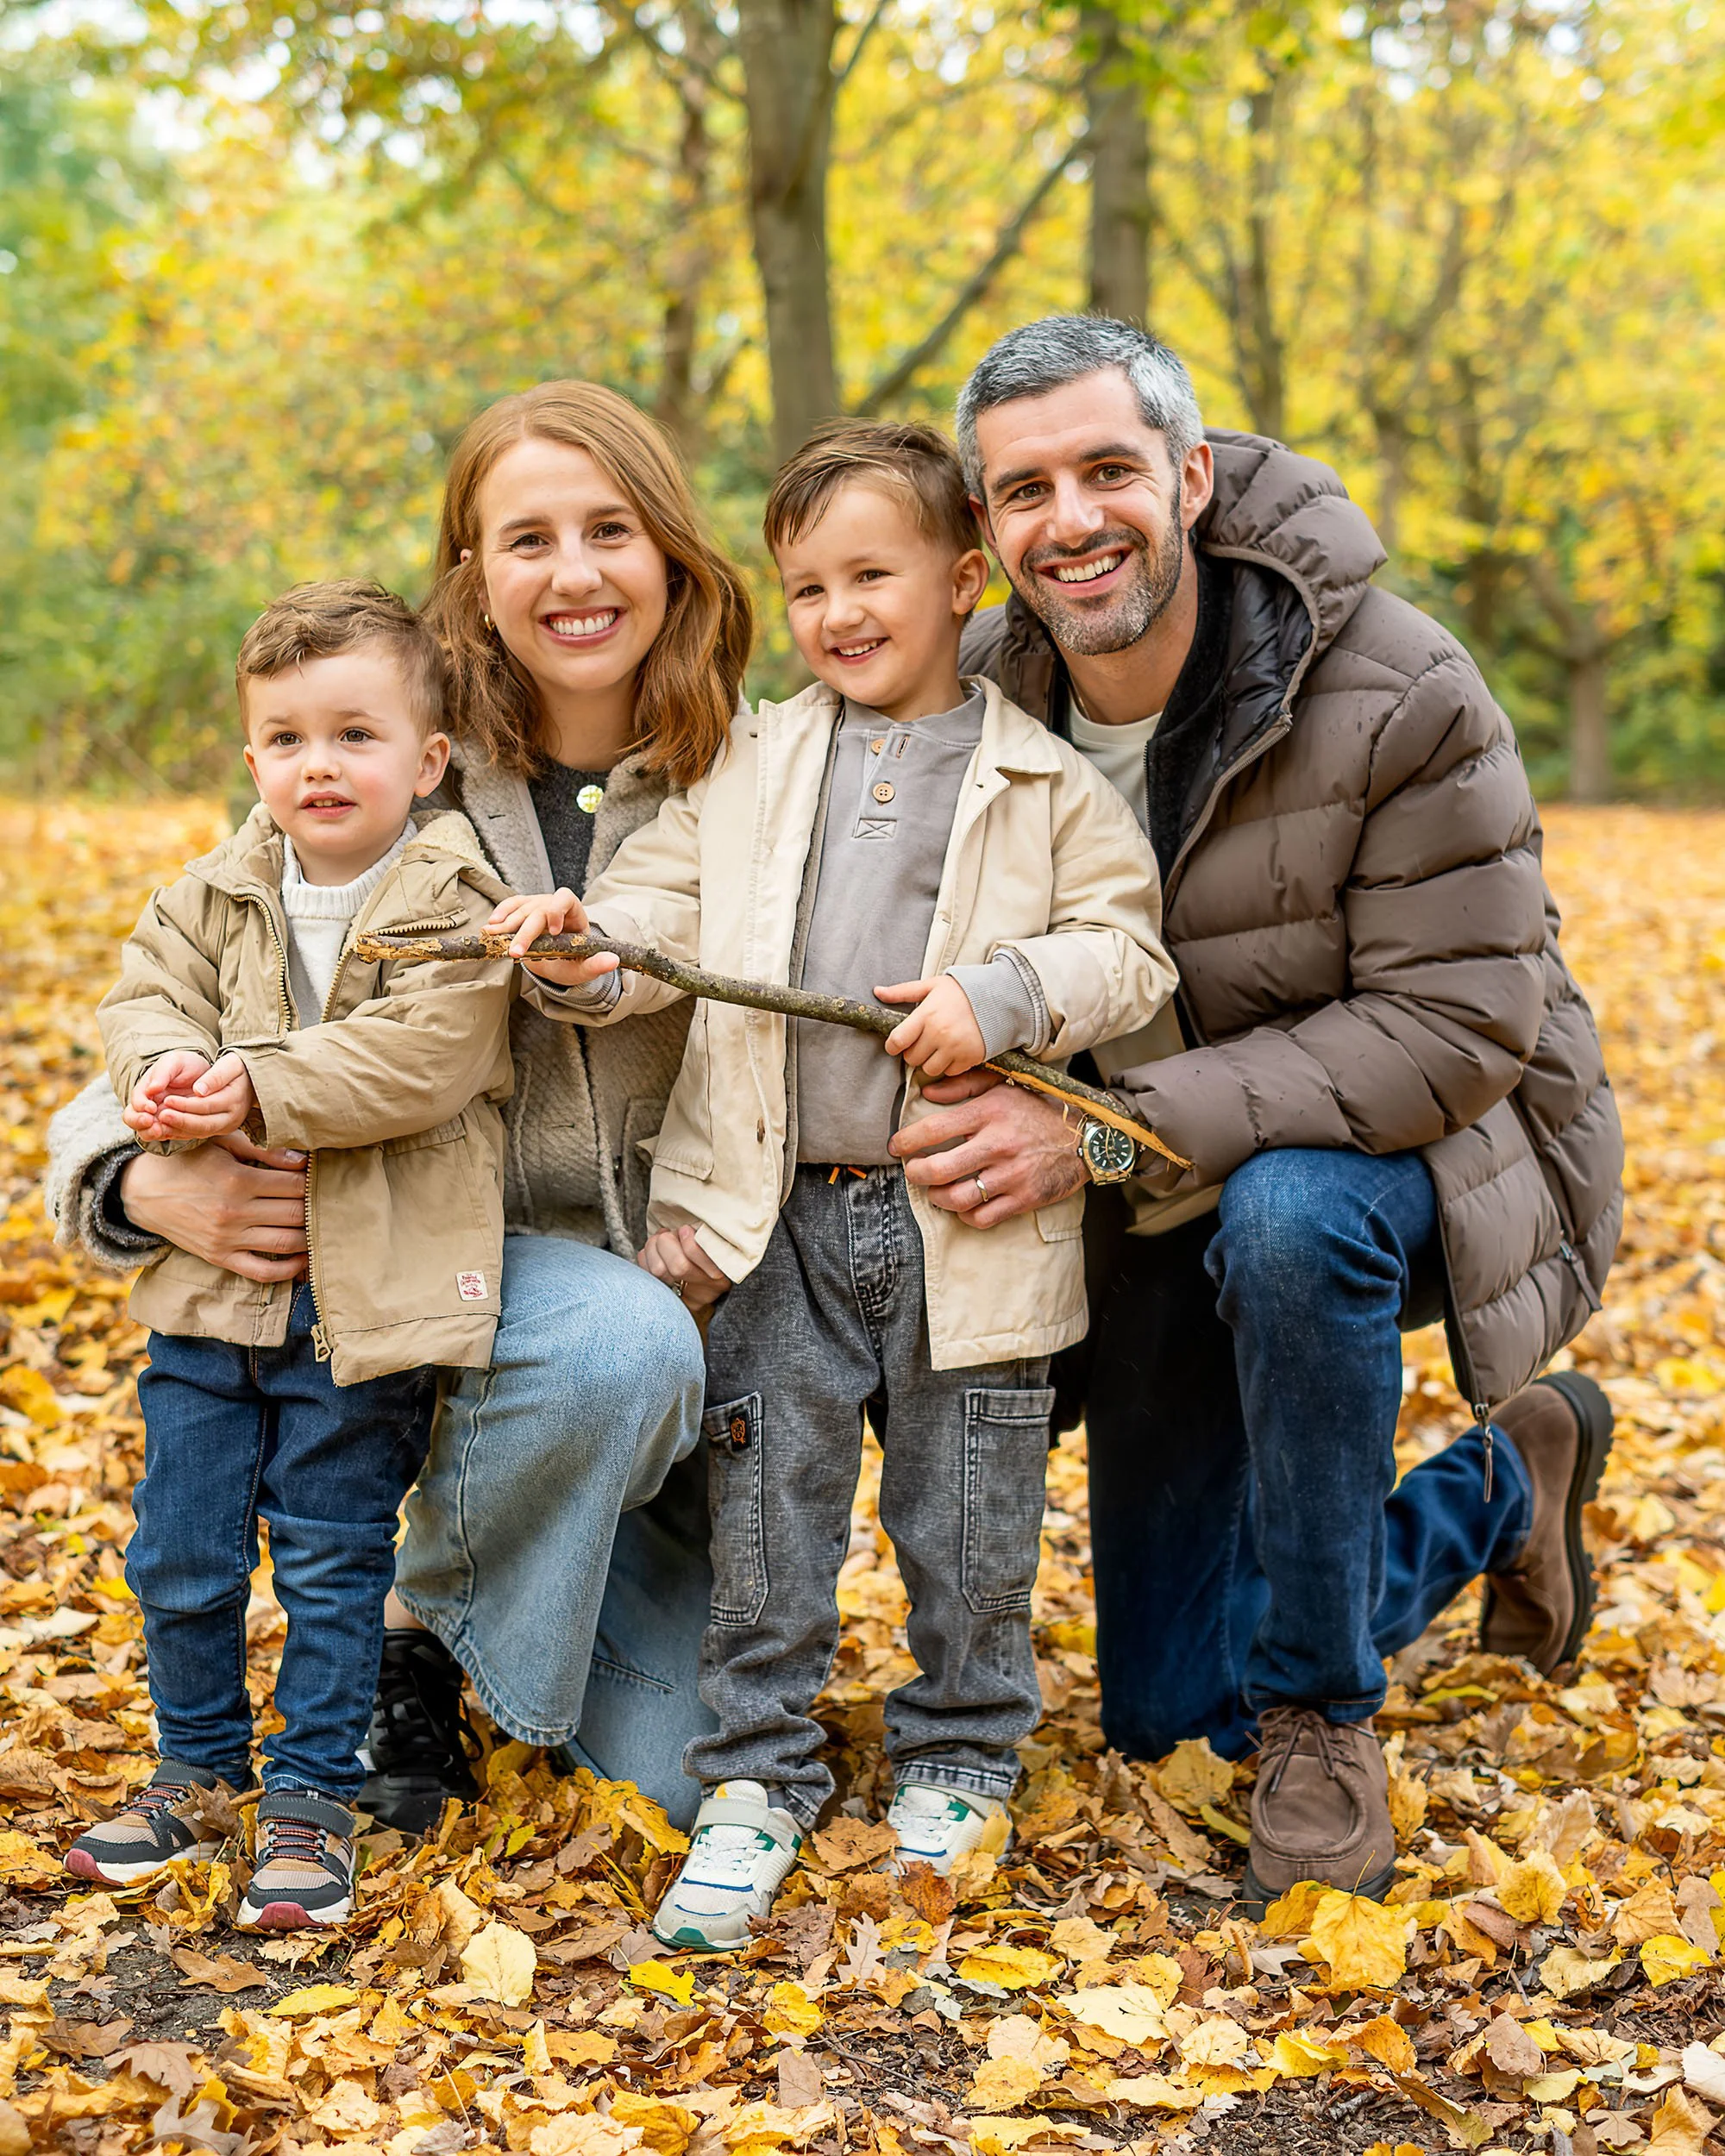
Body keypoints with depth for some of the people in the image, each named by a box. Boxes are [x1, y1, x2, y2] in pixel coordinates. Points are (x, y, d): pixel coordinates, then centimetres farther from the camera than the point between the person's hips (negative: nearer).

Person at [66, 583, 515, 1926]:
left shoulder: (457, 908, -9)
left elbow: (421, 1059, -20)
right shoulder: (218, 894, 7)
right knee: (181, 1554, 13)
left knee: (333, 1563, 6)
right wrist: (165, 1070, -17)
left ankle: (312, 1794, 21)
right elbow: (147, 992, 5)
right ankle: (198, 1765, 34)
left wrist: (261, 1089, -24)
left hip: (370, 1303, -5)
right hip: (211, 1283, 5)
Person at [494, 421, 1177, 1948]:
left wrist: (1001, 994, -18)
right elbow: (660, 919, 6)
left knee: (969, 1509, 8)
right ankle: (760, 1777, 18)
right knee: (766, 1504, 6)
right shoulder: (746, 771, 10)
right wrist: (584, 952, -15)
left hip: (967, 1215, -2)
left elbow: (1126, 951, -2)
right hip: (778, 1212, 2)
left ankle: (959, 1756, 27)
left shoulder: (1046, 780, 1)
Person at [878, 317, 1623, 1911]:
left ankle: (1321, 1712, -19)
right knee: (1168, 1709, 8)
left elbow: (1457, 1028, -27)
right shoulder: (980, 701, -11)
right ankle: (1503, 1484, 33)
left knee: (1285, 1212, -42)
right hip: (1165, 1225, 5)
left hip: (1413, 1152, -5)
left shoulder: (1399, 695, -25)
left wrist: (1122, 1125, -34)